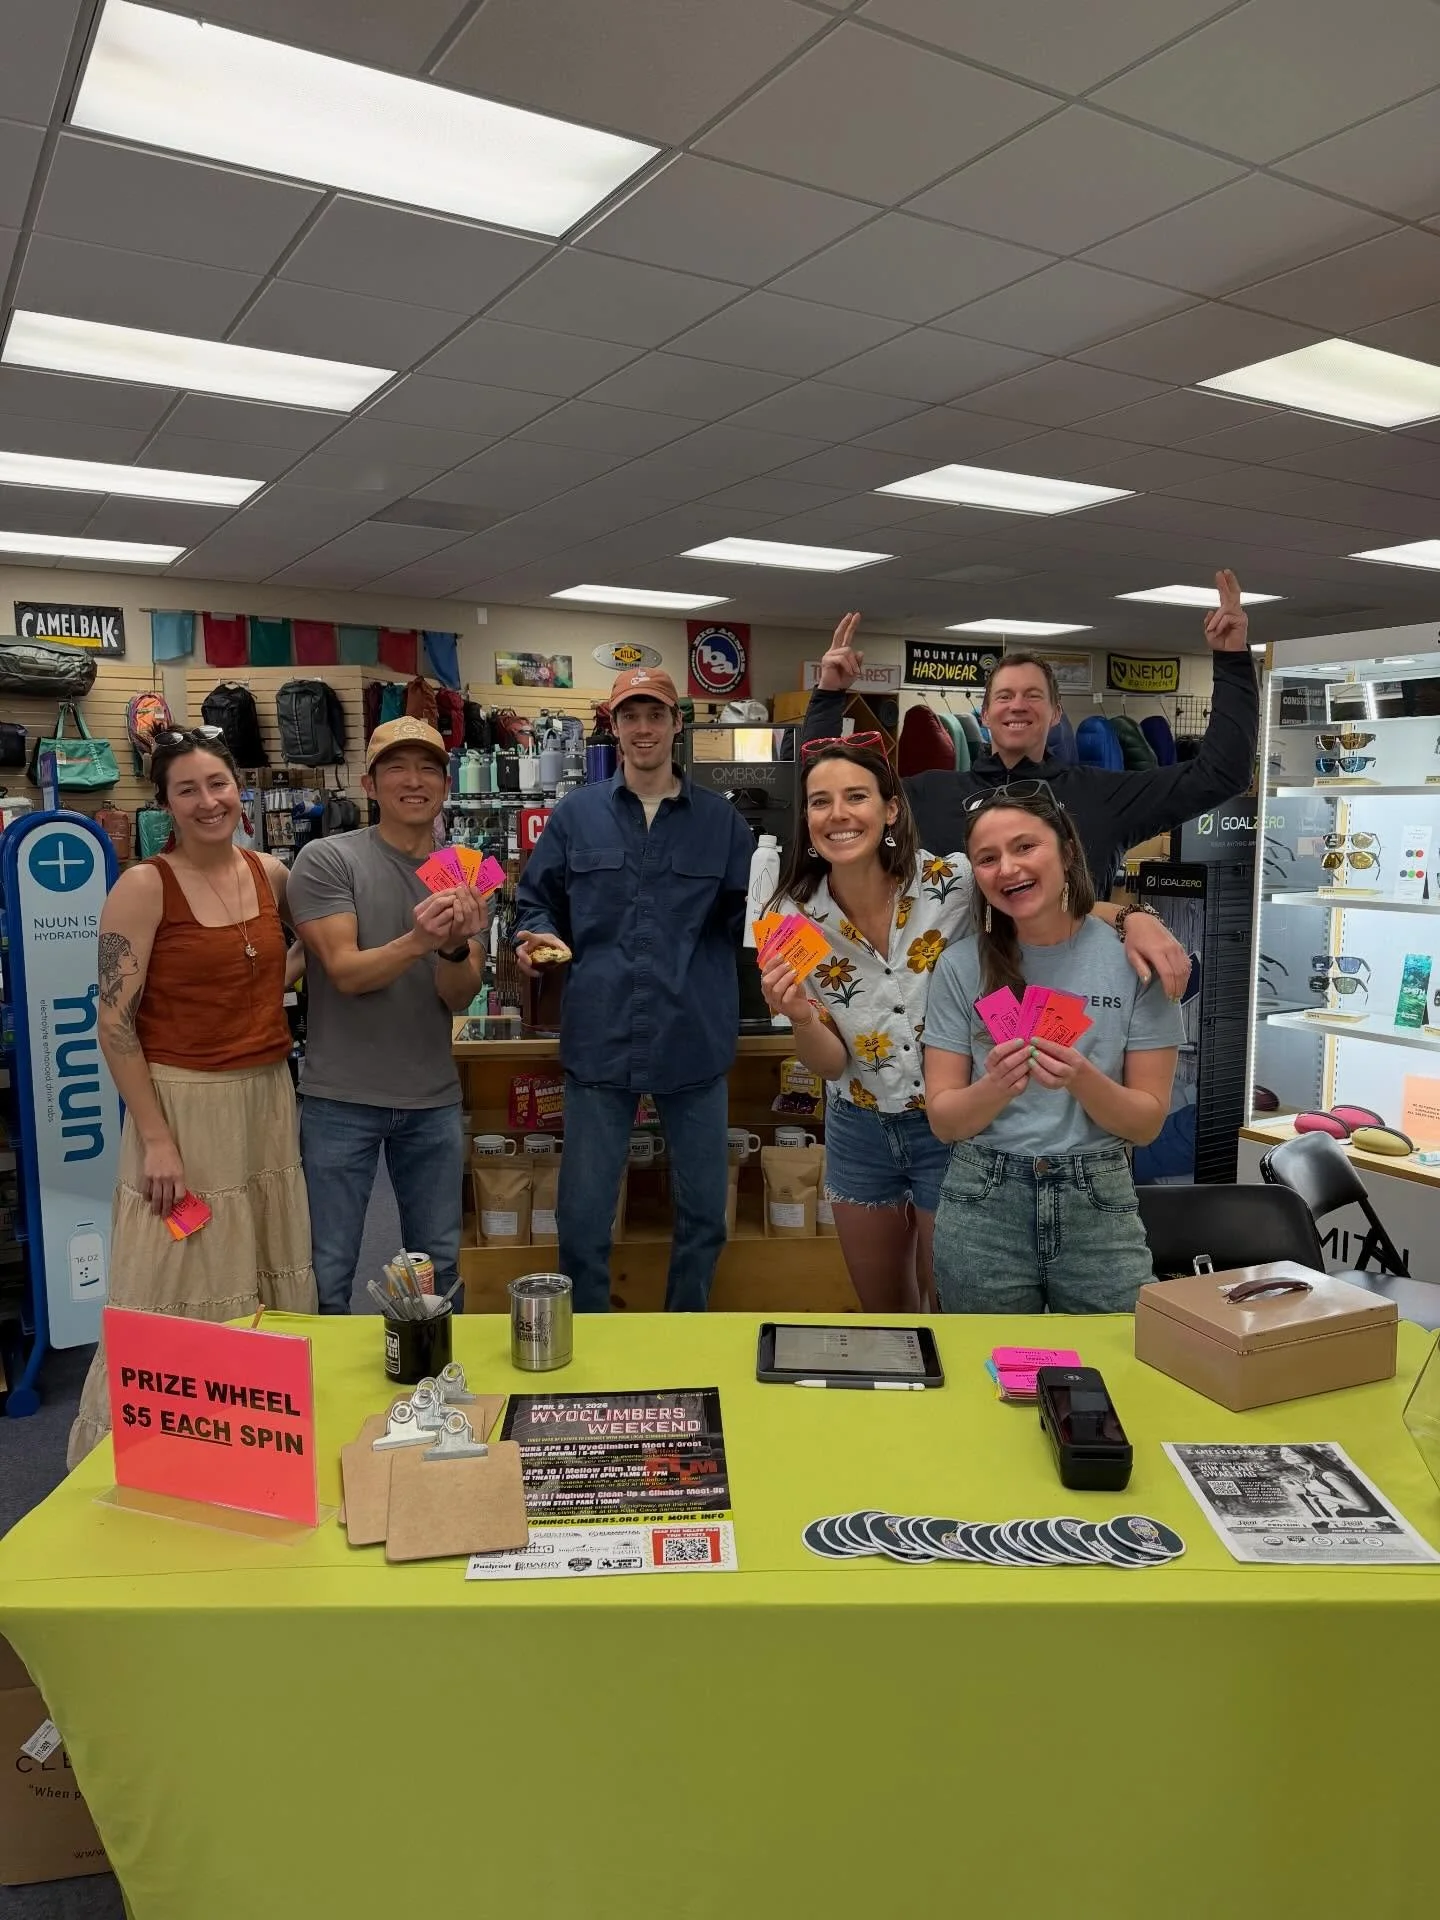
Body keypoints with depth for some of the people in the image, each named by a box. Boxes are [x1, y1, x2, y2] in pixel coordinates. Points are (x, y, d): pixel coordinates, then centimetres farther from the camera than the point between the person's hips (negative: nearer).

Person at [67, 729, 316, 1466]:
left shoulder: (272, 874, 5)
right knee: (177, 1291, 3)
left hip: (268, 1101, 6)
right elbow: (115, 1025, -13)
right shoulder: (143, 887, -10)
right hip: (182, 1104, -5)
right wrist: (156, 1139, -16)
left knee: (265, 1281, 14)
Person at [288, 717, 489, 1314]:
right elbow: (346, 972, -15)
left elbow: (461, 997, -2)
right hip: (341, 1099, -3)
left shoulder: (462, 876, 4)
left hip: (433, 1101, 4)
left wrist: (455, 946, -24)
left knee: (440, 1265, 15)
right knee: (329, 1273, 7)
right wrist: (418, 941, -33)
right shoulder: (326, 860, -7)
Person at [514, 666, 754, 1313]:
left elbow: (745, 920, 6)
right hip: (600, 1037, 0)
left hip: (695, 1041, 1)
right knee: (583, 1216, 7)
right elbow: (536, 902, 12)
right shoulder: (576, 815, 7)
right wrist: (538, 938, -8)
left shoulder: (720, 820, 7)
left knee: (704, 1211, 12)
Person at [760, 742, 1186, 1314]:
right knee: (882, 1313, 22)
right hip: (859, 1132, 3)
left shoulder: (953, 882, -19)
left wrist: (1131, 918, -24)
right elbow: (829, 1063, -8)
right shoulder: (794, 919, -11)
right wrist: (800, 1017, -30)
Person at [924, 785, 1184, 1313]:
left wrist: (1083, 1081, -23)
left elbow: (1148, 1123, -4)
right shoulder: (961, 965, -3)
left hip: (1099, 1209, -1)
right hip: (981, 1210, 1)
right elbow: (944, 1120, -2)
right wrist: (998, 1086, -23)